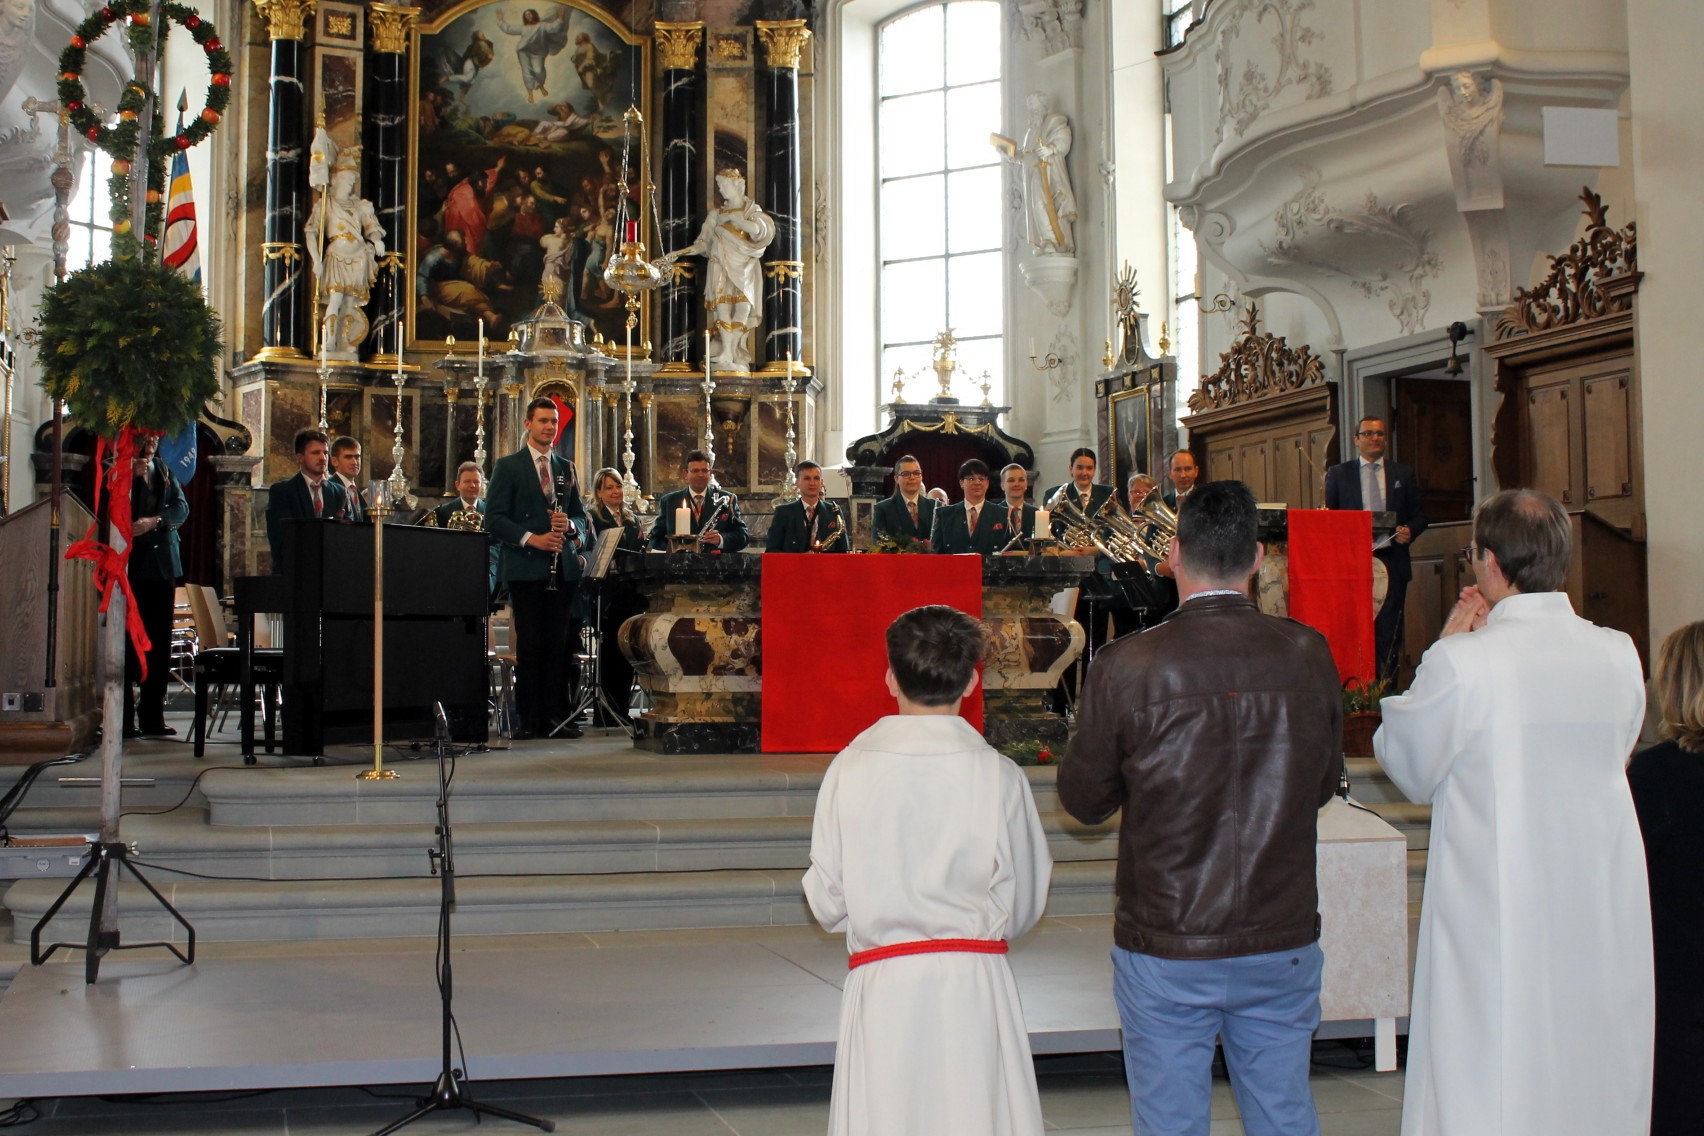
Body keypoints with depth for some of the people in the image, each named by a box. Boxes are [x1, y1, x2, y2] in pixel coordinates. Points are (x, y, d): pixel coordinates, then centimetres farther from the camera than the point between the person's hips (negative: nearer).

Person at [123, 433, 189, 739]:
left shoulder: (164, 469, 15)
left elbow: (181, 507, 5)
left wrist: (155, 521, -12)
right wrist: (133, 476, -15)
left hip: (162, 564, 5)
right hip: (129, 565, -5)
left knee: (160, 644, 5)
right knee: (128, 643, -5)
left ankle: (152, 717, 11)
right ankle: (123, 719, -2)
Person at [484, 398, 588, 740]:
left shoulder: (566, 468, 16)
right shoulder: (508, 466, 3)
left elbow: (580, 515, 18)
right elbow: (494, 519, -4)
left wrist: (569, 525, -5)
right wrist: (531, 538, -16)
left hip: (562, 567, 4)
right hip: (525, 567, -4)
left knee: (560, 644, 3)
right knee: (530, 645, -3)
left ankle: (556, 715, 9)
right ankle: (529, 720, 3)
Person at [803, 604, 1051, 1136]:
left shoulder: (850, 768, -5)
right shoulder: (998, 777, -6)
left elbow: (826, 902, 2)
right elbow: (1024, 905, 3)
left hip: (881, 986, 1)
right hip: (974, 986, 0)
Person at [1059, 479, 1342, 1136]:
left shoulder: (1126, 667, -15)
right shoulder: (1309, 656, -7)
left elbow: (1083, 800, -3)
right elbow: (1324, 784, 8)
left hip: (1166, 952, -2)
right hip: (1284, 945, 3)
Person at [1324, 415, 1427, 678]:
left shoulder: (1403, 474, 13)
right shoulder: (1338, 474, 9)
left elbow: (1419, 515, 13)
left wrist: (1409, 531, -8)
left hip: (1392, 560, 1)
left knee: (1388, 631, 0)